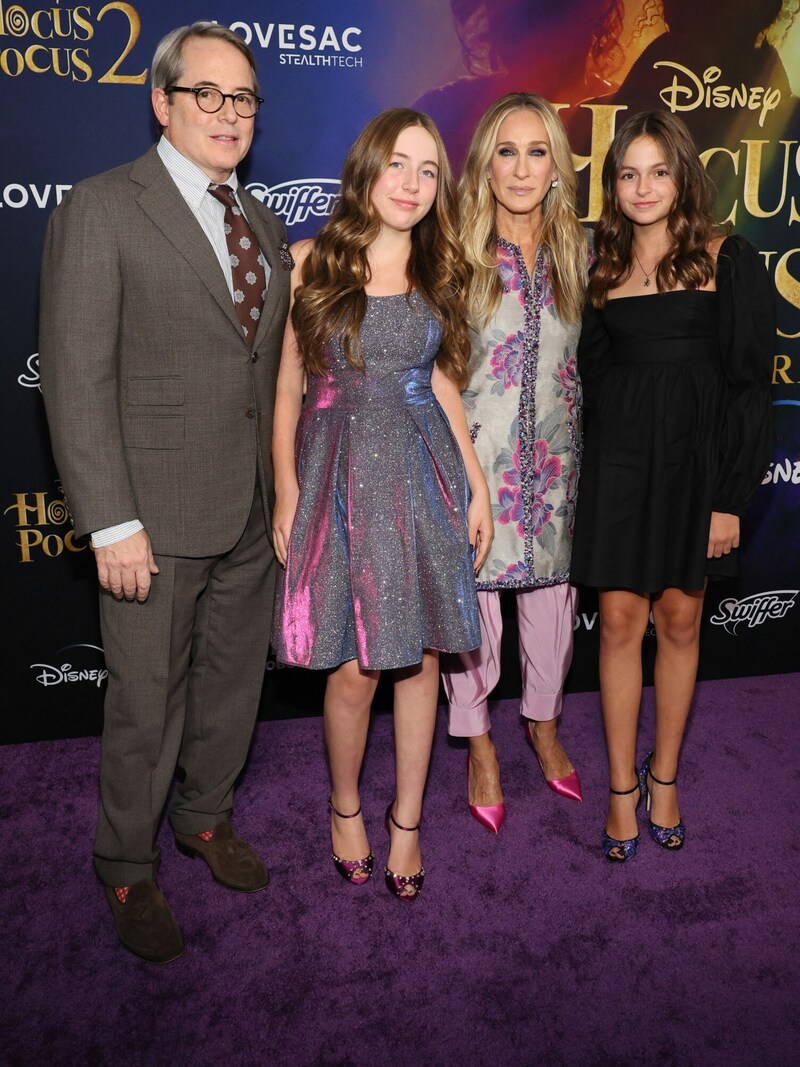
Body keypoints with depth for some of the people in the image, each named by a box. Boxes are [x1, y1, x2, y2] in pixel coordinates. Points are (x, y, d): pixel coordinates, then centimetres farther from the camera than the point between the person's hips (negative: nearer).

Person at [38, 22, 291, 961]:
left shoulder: (263, 225, 12)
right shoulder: (101, 210, -8)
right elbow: (76, 378, -13)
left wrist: (285, 487, 7)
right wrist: (111, 523, -18)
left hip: (254, 512, 6)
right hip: (157, 514, -6)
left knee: (234, 681, 19)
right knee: (146, 704, 7)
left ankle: (206, 816, 44)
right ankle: (127, 869, 31)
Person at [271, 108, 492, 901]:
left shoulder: (438, 273, 10)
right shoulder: (310, 263, -1)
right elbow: (285, 389, 0)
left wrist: (476, 482, 11)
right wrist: (286, 495, -5)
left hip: (425, 476, 3)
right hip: (342, 475, -3)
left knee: (421, 655, 6)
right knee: (354, 669, -1)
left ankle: (406, 819, 25)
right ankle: (345, 804, 27)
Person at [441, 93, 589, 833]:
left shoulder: (577, 251, 5)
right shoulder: (457, 251, -6)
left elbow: (588, 352, 13)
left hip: (554, 456, 4)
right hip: (475, 453, -3)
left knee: (551, 594, 13)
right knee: (471, 599, 5)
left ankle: (544, 726, 39)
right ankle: (480, 744, 28)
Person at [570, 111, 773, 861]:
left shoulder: (729, 262, -1)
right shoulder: (602, 270, 8)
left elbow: (749, 383, -4)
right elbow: (589, 375, 11)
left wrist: (732, 496, -9)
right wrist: (587, 474, 3)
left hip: (696, 459, -1)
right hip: (618, 459, 2)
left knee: (679, 622, 8)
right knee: (620, 620, 3)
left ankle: (664, 777, 27)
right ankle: (622, 786, 18)